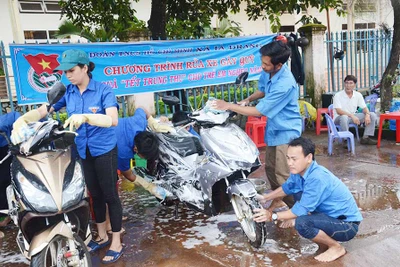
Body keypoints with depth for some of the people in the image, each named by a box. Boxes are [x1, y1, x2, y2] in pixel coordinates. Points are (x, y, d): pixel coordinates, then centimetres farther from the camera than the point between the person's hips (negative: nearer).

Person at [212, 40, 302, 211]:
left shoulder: (284, 84, -31)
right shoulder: (268, 72, -5)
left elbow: (259, 111, -26)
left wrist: (229, 106, -20)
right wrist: (248, 99, -2)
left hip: (285, 133, -9)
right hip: (275, 130, 9)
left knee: (282, 176, -7)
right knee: (270, 170, 19)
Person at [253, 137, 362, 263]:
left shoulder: (317, 178, -30)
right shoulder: (300, 170, -4)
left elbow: (302, 210, -24)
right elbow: (286, 188, 17)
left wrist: (273, 216, -14)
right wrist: (264, 198, 12)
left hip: (347, 225, -9)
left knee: (301, 223, -31)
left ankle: (336, 247, -3)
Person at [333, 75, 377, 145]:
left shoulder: (358, 95, 2)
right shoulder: (338, 95, -14)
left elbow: (364, 107, 4)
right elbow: (338, 111, -23)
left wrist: (367, 114, -20)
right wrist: (352, 115, -34)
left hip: (353, 116, 6)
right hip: (339, 118, -6)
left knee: (372, 115, -7)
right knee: (344, 117, -41)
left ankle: (366, 138, -3)